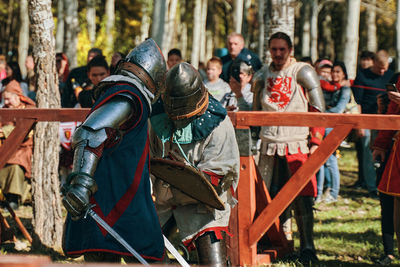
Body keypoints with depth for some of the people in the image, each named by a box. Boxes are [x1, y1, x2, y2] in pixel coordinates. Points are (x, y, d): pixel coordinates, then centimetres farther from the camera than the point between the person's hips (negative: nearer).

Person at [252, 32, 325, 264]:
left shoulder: (303, 73, -2)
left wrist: (316, 142, -7)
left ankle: (307, 247, -2)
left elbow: (318, 111, -1)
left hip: (298, 145, -4)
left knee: (302, 197, -8)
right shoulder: (262, 76, 11)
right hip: (270, 145, 4)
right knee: (273, 197, 5)